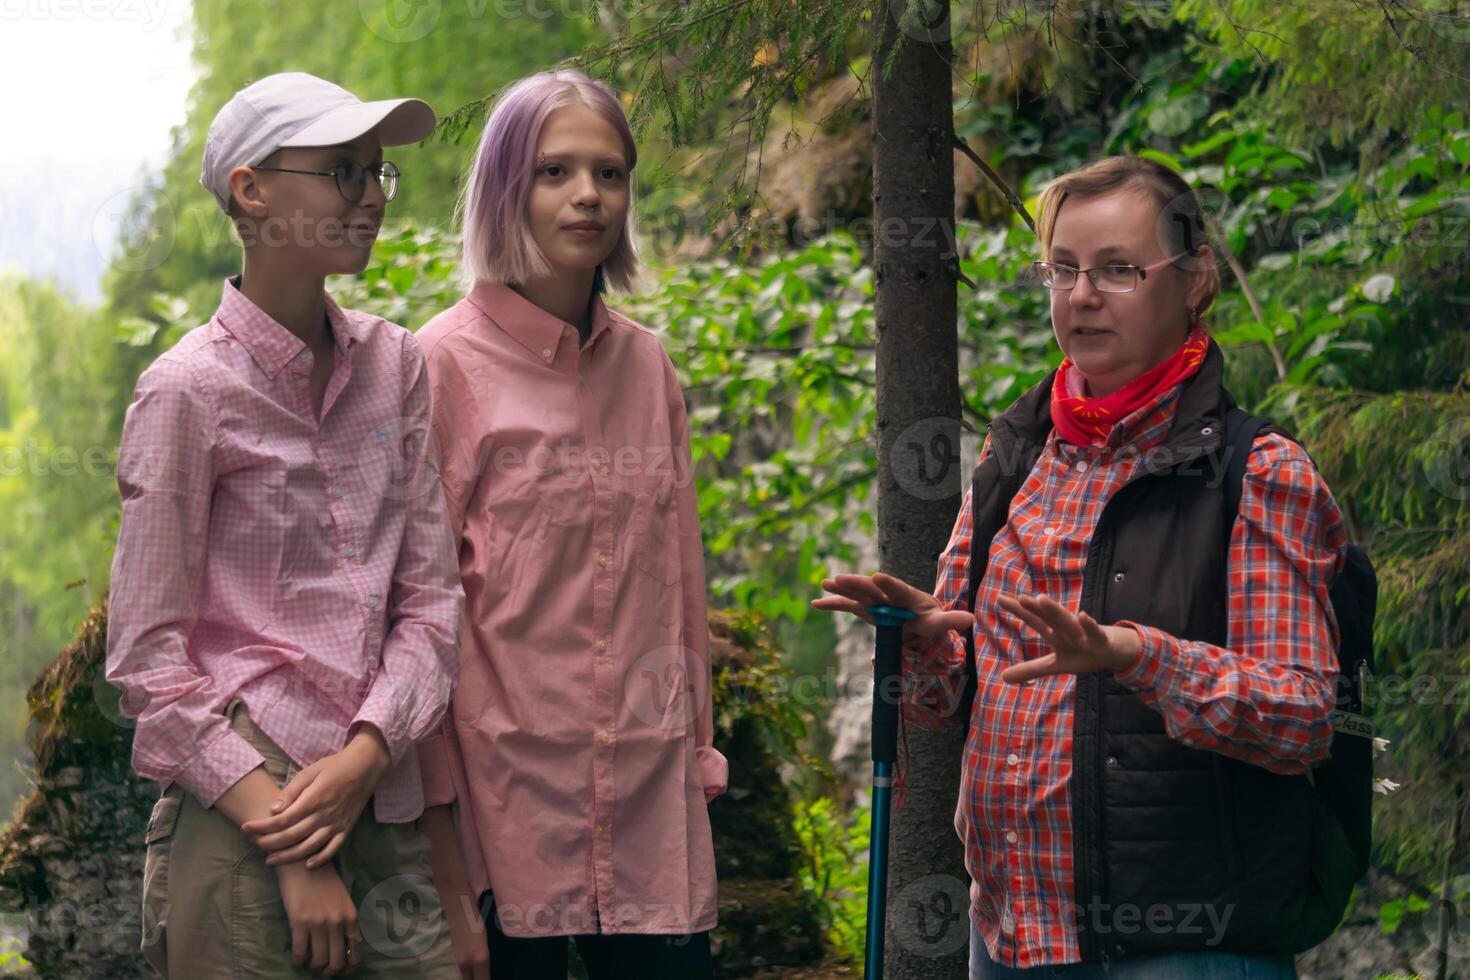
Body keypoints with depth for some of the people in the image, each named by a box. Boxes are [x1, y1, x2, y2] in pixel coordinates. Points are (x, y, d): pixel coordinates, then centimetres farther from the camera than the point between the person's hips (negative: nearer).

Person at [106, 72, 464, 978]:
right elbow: (149, 656, -8)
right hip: (238, 819, -5)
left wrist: (363, 757, -10)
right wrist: (291, 852, -13)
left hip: (383, 818, 5)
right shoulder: (191, 390, -7)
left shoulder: (395, 366, 8)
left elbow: (432, 597, 7)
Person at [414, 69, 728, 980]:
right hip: (506, 785, -4)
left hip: (650, 800, 4)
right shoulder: (448, 364, -4)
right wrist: (439, 847, -9)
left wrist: (696, 754, 15)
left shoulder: (647, 365, 11)